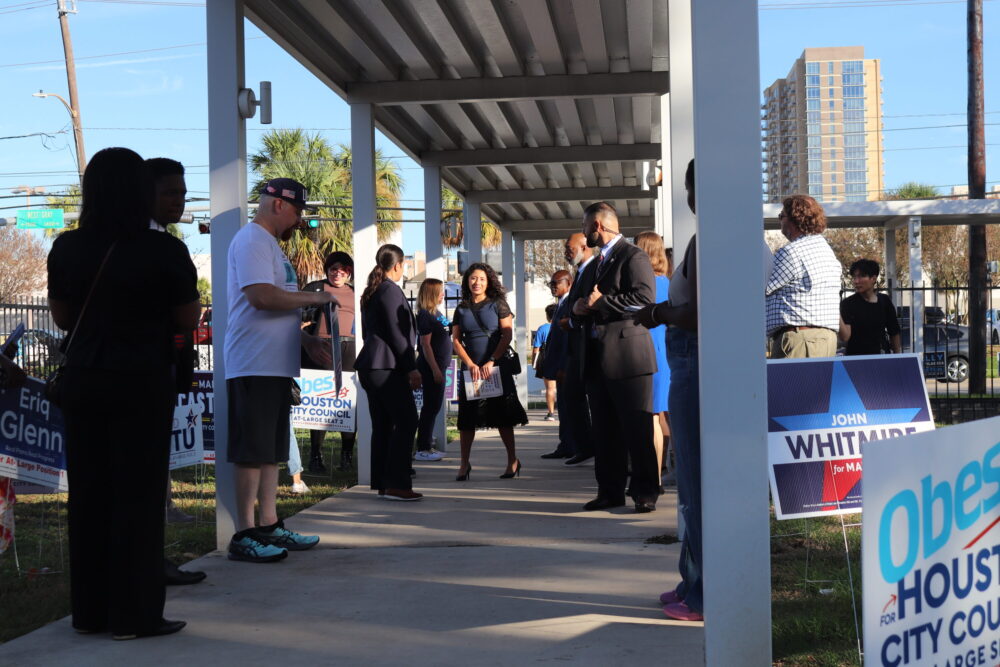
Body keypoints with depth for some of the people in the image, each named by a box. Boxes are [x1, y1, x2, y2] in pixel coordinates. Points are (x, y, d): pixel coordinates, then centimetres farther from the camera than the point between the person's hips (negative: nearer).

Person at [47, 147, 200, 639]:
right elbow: (188, 320, -3)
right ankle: (134, 614, 6)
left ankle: (89, 610, 18)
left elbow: (62, 318, 12)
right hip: (142, 383, -4)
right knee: (138, 495, 2)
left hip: (82, 379, 5)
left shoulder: (66, 248, 0)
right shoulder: (163, 251, -12)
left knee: (88, 492, 12)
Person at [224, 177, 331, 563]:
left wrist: (305, 340, 17)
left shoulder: (269, 243, 23)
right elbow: (260, 296, -23)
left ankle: (269, 526, 19)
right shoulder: (252, 240, -10)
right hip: (254, 367, -10)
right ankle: (244, 536, -4)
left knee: (271, 451, 13)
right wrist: (313, 297, -13)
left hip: (276, 366, 10)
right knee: (252, 451, -7)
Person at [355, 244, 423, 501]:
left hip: (371, 366, 10)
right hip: (388, 366, -10)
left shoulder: (370, 292, 18)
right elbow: (396, 333, -15)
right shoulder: (391, 290, -10)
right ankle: (396, 484, -12)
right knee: (406, 421, -8)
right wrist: (411, 368, -12)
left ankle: (382, 483, 11)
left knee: (382, 425, 10)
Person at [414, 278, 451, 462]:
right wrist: (435, 369, -20)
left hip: (438, 366, 9)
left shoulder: (436, 312, 14)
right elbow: (425, 344, -18)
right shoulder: (425, 315, -14)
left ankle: (427, 446, 20)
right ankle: (422, 449, -3)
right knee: (431, 406, -6)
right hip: (431, 367, -9)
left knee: (434, 406, 13)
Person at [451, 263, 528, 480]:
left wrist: (491, 362, -13)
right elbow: (456, 340, 7)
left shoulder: (498, 304, 1)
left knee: (502, 415, 0)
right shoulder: (461, 309, 10)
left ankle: (513, 461, 9)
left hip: (496, 367, -3)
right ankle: (464, 464, 7)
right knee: (467, 416, 1)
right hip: (470, 368, 3)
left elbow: (507, 335, -6)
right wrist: (470, 364, -7)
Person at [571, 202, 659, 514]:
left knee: (637, 429, -4)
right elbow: (584, 305, 31)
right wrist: (580, 309, 7)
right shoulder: (592, 267, 23)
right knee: (604, 430, 9)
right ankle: (610, 491, 15)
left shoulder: (634, 257, -5)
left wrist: (601, 302, -14)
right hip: (597, 359, 9)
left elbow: (645, 299, -18)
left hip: (627, 356, -9)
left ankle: (645, 491, 1)